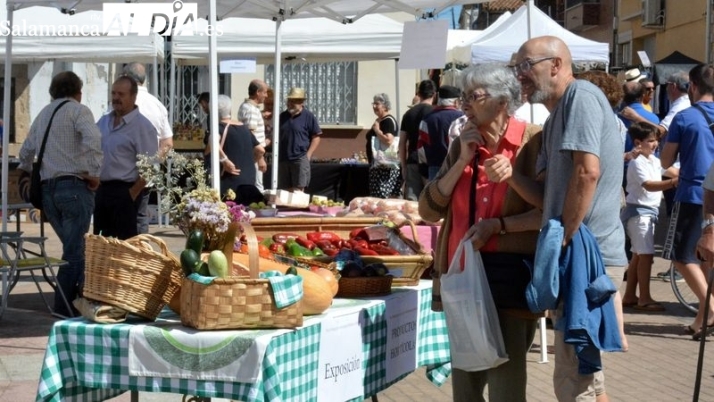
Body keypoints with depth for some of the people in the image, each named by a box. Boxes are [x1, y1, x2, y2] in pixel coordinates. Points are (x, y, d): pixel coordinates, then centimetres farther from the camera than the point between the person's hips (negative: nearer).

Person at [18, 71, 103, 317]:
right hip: (74, 186, -7)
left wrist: (28, 174, 42)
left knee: (74, 247, 15)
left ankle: (77, 298, 15)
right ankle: (64, 307, -4)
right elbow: (92, 139, -21)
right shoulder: (77, 110, -2)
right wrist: (93, 172, -14)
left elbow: (26, 152, 27)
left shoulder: (43, 115, 20)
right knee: (74, 250, -3)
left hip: (47, 189, 7)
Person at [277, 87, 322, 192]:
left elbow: (316, 137, -3)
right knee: (285, 190, 8)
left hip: (300, 159, -5)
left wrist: (308, 155, -9)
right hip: (283, 159, 5)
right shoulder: (283, 116, 13)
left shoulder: (309, 117, -2)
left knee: (298, 190, -8)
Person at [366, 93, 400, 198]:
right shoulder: (378, 121, 18)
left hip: (387, 165, -10)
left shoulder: (389, 121, -11)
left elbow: (388, 140, -24)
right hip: (377, 165, 10)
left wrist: (377, 130, -15)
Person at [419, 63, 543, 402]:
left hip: (511, 269, -6)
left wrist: (497, 225, -19)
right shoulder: (463, 145, 10)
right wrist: (463, 161, -4)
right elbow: (428, 210, 3)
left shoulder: (534, 141, -7)